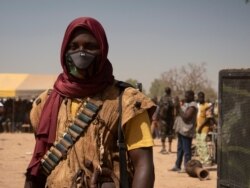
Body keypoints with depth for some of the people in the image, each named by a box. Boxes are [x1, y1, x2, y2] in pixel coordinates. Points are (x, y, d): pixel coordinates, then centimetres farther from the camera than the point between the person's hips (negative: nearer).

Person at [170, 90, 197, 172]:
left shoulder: (192, 106, -14)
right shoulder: (186, 104, 17)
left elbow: (186, 117, -24)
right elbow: (180, 114, 25)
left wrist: (180, 110, -18)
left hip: (186, 131, -11)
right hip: (181, 130, 11)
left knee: (186, 150, -5)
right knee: (180, 149, 15)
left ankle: (186, 167, -1)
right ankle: (177, 166, 23)